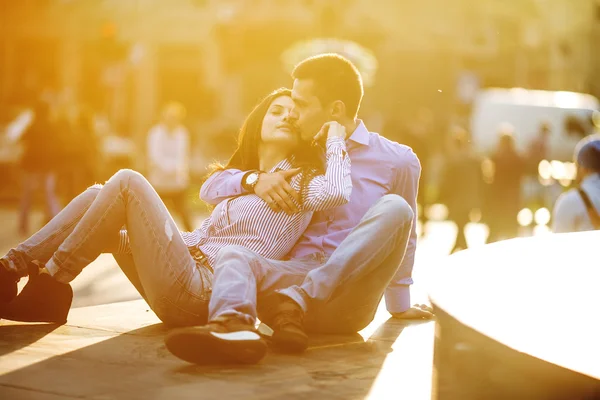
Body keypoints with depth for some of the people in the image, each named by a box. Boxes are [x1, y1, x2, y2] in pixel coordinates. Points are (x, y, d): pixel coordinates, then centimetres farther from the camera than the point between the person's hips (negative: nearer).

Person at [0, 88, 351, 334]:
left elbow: (337, 191, -21)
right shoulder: (239, 181, 26)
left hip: (203, 291, -8)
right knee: (99, 197, 5)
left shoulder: (301, 182, 2)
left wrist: (335, 133, -8)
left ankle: (50, 285, -9)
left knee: (128, 182, -13)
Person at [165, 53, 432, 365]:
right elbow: (212, 189, 18)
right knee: (234, 255, -30)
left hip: (349, 299, -2)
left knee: (394, 209, -28)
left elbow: (404, 238, 23)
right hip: (293, 276, 2)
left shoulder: (398, 161, 11)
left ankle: (296, 303, -37)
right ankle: (233, 327, -65)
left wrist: (399, 305, 28)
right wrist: (254, 179, -3)